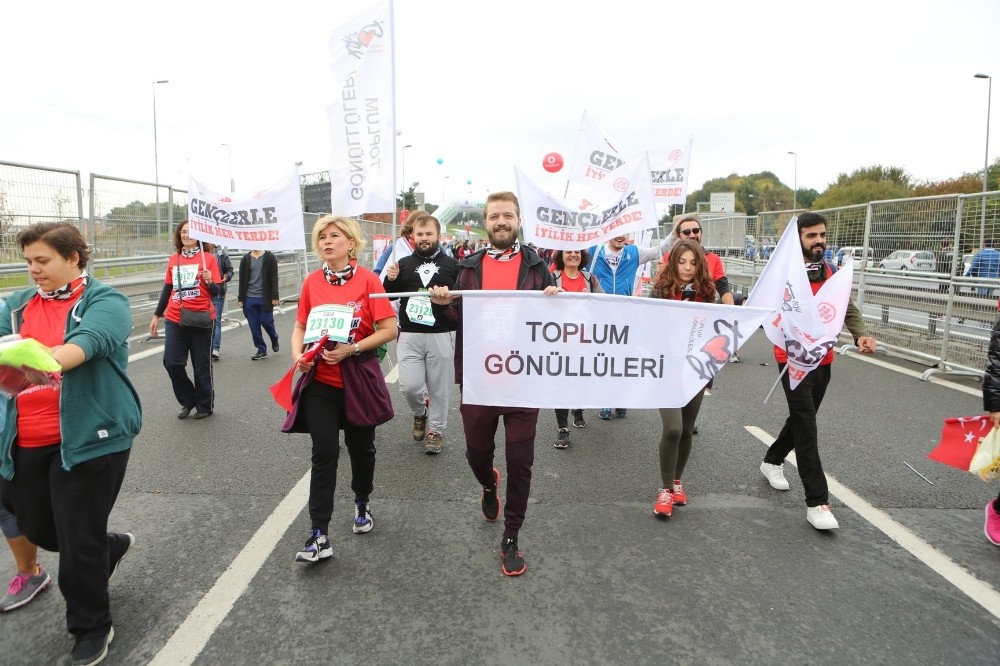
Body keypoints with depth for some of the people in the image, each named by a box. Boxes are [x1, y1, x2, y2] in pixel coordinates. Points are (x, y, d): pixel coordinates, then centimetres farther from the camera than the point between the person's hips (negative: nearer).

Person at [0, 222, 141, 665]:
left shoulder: (104, 301, -8)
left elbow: (86, 343, -26)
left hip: (88, 437, -6)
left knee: (79, 541, 4)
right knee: (37, 528, 20)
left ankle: (91, 627, 27)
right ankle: (110, 547, 49)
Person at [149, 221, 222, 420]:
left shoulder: (208, 258, -3)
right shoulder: (173, 260, 9)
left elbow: (216, 291, -5)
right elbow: (167, 289, 16)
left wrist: (209, 282, -27)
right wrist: (156, 315, 16)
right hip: (174, 320, 4)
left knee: (202, 365, 5)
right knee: (171, 362, 0)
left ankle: (205, 405, 21)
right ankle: (188, 401, 21)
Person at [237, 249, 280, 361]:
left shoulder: (270, 257, -1)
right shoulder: (246, 259, 7)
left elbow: (274, 278, -5)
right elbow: (242, 280, 7)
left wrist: (275, 297, -10)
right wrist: (241, 298, 3)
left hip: (265, 297, -3)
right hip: (249, 298, 3)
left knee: (266, 322, -2)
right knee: (254, 325, 3)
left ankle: (274, 339, 28)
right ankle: (261, 350, 14)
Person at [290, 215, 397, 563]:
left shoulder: (367, 279, -9)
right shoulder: (312, 281, 2)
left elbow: (389, 329, -13)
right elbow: (300, 326, 10)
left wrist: (352, 349, -22)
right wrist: (298, 355, -10)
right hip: (321, 382, 2)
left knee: (361, 448, 15)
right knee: (324, 454, -2)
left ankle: (362, 505, 41)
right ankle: (319, 536, 4)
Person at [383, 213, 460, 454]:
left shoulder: (451, 265, 6)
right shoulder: (404, 264, 9)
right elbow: (388, 296, 12)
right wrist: (390, 280, -7)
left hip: (441, 335, -1)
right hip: (409, 335, 1)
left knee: (439, 387, 4)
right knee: (410, 385, -5)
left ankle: (435, 430, 22)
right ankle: (419, 414, 27)